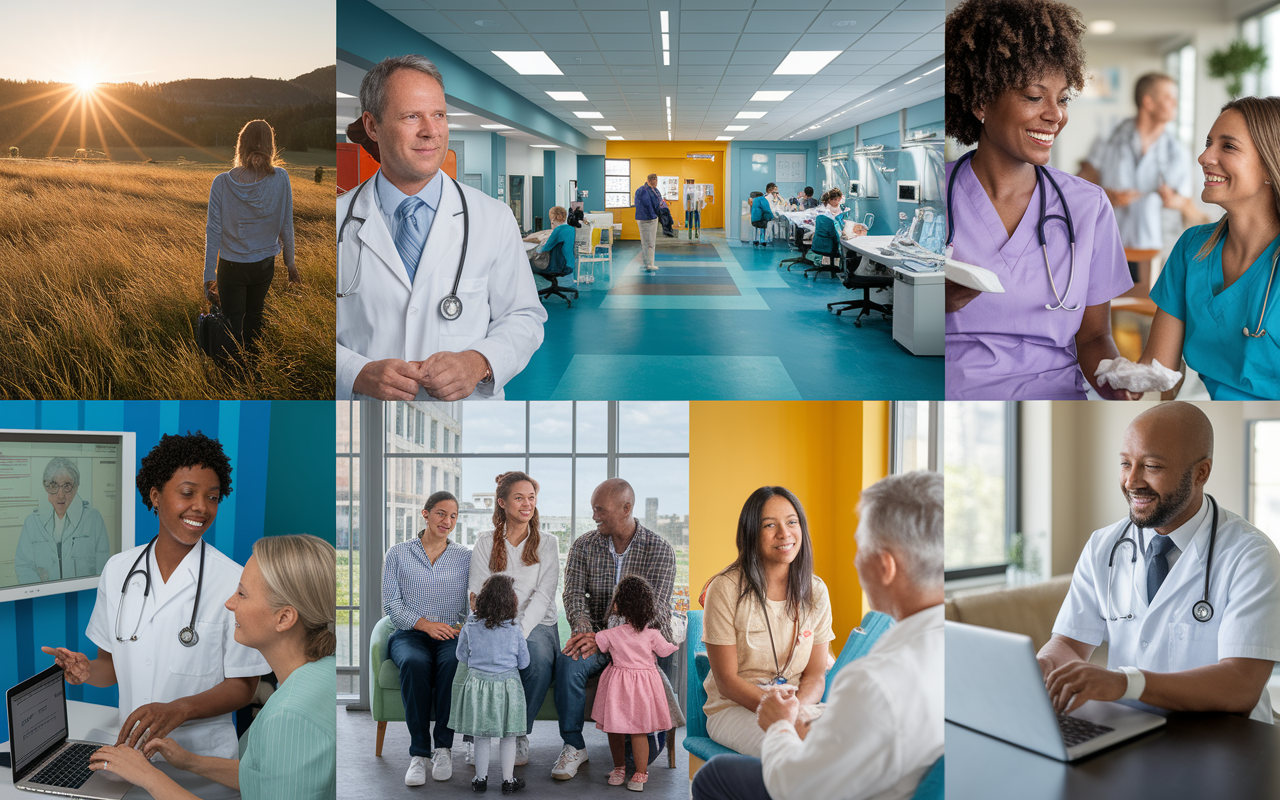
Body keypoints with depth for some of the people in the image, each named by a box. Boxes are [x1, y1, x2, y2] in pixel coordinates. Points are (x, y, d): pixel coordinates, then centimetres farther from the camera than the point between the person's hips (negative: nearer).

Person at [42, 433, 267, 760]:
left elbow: (243, 685, -3)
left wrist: (179, 709, -18)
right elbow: (113, 665, 15)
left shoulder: (235, 582, -7)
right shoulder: (117, 570, 7)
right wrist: (89, 671, -7)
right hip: (130, 749, 4)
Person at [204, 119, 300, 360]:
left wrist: (209, 275, -4)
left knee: (233, 322, 13)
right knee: (254, 316, 23)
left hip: (231, 267, -2)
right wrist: (290, 261, 7)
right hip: (264, 265, 2)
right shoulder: (280, 179, -15)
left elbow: (213, 231, -12)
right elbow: (286, 225, -7)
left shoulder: (222, 183, -16)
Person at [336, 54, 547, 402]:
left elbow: (524, 317, 7)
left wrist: (478, 362, -10)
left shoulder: (495, 218, 5)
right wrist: (360, 374, -13)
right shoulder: (339, 220, 4)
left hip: (468, 401, 0)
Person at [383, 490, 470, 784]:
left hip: (452, 636, 1)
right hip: (410, 634, 0)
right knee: (415, 663, -35)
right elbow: (391, 604, 1)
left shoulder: (464, 557, 12)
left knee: (453, 662, -35)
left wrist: (462, 627, -13)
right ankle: (418, 752, -26)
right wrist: (425, 623, -14)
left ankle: (443, 746, -21)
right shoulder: (398, 554, 9)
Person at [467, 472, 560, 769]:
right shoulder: (485, 544, 9)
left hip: (535, 624, 0)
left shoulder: (548, 544, 8)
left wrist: (520, 632, -20)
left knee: (539, 658, -33)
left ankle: (520, 735, -14)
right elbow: (477, 594, 1)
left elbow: (543, 596, -3)